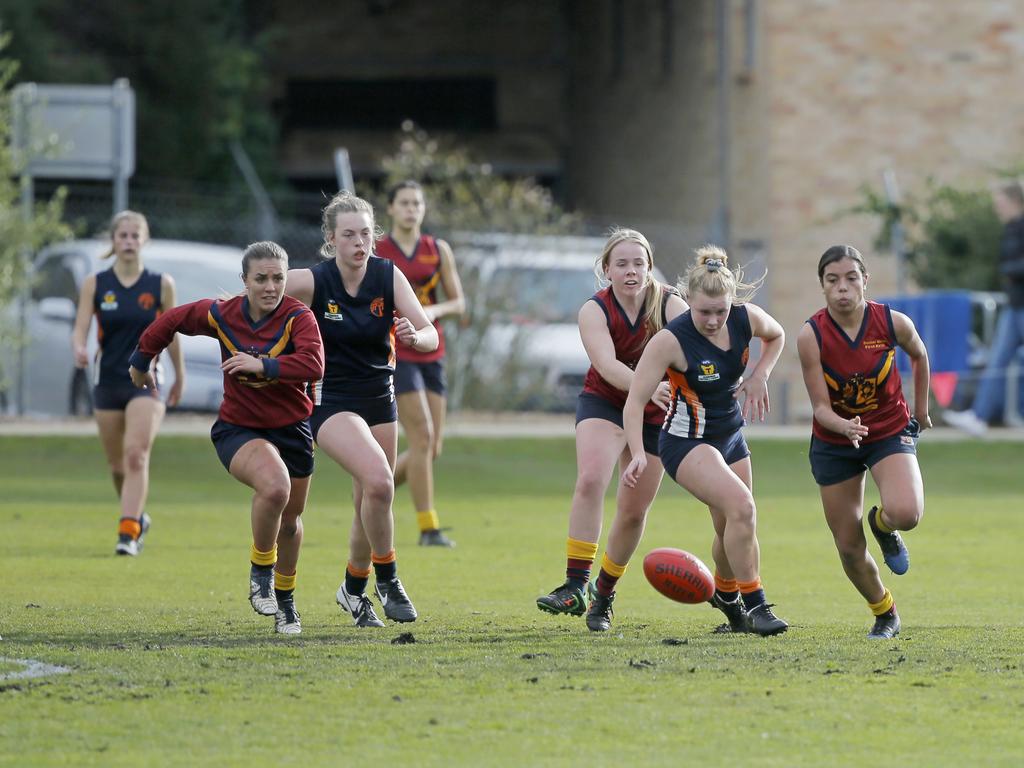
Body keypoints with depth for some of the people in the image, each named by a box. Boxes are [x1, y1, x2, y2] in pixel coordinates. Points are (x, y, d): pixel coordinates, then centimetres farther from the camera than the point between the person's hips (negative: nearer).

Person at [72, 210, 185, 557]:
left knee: (136, 456, -20)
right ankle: (137, 518, 36)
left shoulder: (161, 284, -1)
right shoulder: (94, 284, 1)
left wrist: (179, 376, 16)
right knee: (117, 464, 11)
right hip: (107, 381, 2)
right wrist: (80, 350, -27)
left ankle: (128, 532, -24)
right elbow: (80, 329, -4)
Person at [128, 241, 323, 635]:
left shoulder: (298, 317, -17)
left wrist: (263, 366, -41)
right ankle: (260, 570, -9)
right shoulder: (221, 315, -11)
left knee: (289, 520, 14)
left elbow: (313, 364, -34)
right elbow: (171, 321, 7)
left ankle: (284, 599, 40)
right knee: (274, 487, -32)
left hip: (291, 427, 1)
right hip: (238, 429, -1)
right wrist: (141, 363, 20)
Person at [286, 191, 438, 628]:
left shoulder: (388, 277, -9)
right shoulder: (310, 282, -17)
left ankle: (354, 589, 33)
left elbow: (431, 337, -13)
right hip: (330, 400, -4)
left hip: (380, 399, 4)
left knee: (371, 504, 9)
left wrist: (415, 337, -34)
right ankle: (387, 579, -9)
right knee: (378, 480, -27)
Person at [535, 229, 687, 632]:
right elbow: (607, 364, -35)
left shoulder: (670, 305, -17)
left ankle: (603, 595, 25)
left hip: (655, 415, 2)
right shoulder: (595, 310, -19)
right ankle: (576, 587, -28)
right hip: (603, 401, -2)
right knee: (590, 479, -27)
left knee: (634, 511, 3)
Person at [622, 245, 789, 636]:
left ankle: (726, 595, 45)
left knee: (734, 529, 15)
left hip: (730, 436, 6)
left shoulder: (747, 318, -12)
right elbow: (634, 401, -26)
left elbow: (776, 336, 13)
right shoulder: (670, 340, -27)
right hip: (687, 442, -6)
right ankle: (755, 605, -14)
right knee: (741, 507, -26)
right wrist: (638, 453, -39)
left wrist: (759, 376, -4)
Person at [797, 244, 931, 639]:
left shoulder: (894, 323, -17)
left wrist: (921, 407, 16)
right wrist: (844, 427, -38)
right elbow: (821, 406, -18)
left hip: (891, 432, 0)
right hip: (833, 444, 0)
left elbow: (919, 355, 8)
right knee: (849, 548, 3)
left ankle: (883, 524, 10)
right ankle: (885, 614, 31)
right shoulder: (811, 335, -20)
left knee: (906, 513, -29)